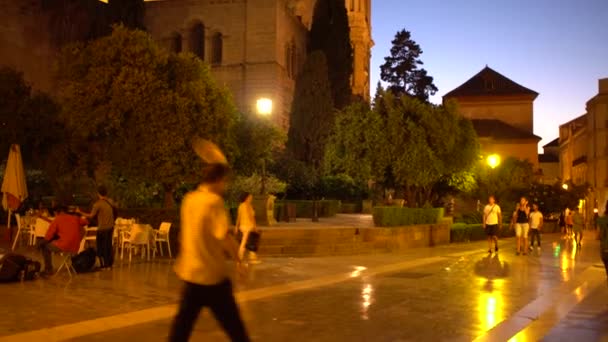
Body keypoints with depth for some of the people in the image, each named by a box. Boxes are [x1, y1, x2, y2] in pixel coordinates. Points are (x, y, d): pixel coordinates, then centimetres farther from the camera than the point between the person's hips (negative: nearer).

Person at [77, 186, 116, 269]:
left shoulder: (98, 204, -15)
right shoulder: (111, 202, 3)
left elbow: (91, 216, -13)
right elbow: (114, 214, 13)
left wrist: (80, 212, -3)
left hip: (102, 228, -6)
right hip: (110, 227, 6)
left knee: (101, 247, 5)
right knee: (109, 245, 14)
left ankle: (103, 265, 6)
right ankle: (110, 263, 18)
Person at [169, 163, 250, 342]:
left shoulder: (189, 199, 7)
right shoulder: (214, 201, -17)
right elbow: (224, 236, -24)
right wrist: (238, 258, -15)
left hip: (190, 270, 7)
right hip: (212, 272, -7)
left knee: (184, 319, 13)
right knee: (231, 320, 7)